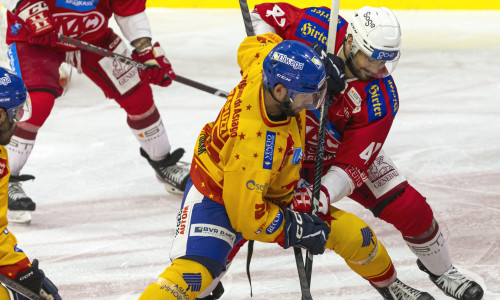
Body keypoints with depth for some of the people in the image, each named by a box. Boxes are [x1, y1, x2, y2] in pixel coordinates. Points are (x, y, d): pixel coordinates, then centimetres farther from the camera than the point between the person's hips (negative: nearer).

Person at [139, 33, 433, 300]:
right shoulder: (254, 141, -42)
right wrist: (295, 229, -21)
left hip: (276, 194, 8)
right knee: (193, 274, -32)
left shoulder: (270, 65, -23)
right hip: (218, 197, -8)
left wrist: (319, 67, 2)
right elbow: (246, 213, -31)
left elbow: (255, 45, 4)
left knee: (354, 235, 8)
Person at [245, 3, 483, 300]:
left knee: (409, 208, -4)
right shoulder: (315, 25, -29)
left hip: (345, 149, 0)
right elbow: (264, 13, -10)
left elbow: (352, 165, -27)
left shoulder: (380, 100, -29)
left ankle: (440, 270, 25)